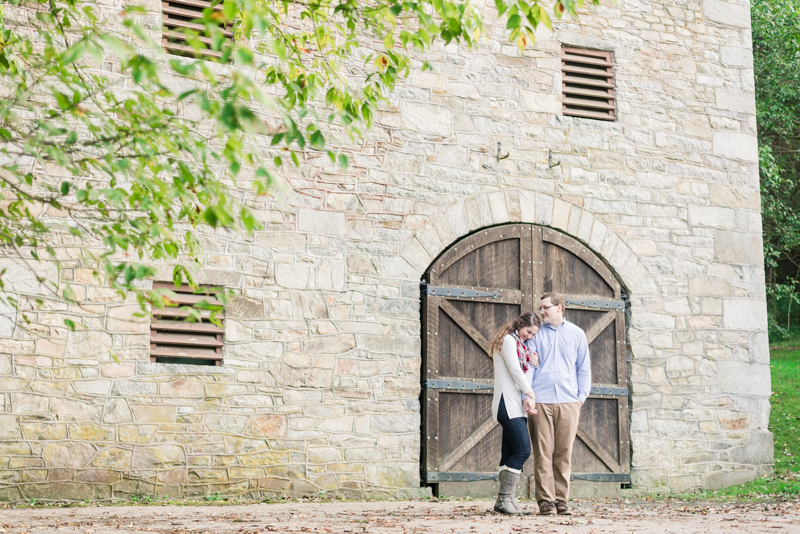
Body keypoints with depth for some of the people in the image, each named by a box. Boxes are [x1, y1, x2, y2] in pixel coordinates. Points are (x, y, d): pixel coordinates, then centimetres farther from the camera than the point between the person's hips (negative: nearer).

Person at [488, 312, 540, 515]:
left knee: (510, 454, 5)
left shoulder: (521, 346, 23)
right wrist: (531, 395, -6)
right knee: (522, 450, -15)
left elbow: (525, 373, 17)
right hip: (507, 402, -9)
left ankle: (506, 501, 4)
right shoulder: (508, 340, -5)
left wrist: (534, 364, -4)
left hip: (516, 405, 9)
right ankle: (504, 498, -14)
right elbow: (515, 371, -12)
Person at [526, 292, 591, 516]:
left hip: (568, 401, 1)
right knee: (543, 453, -4)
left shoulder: (576, 334, 13)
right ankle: (546, 500, -1)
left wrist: (582, 395, 4)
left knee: (564, 453, 1)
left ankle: (561, 500, 7)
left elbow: (584, 368, 15)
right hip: (541, 401, -1)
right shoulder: (536, 334, 10)